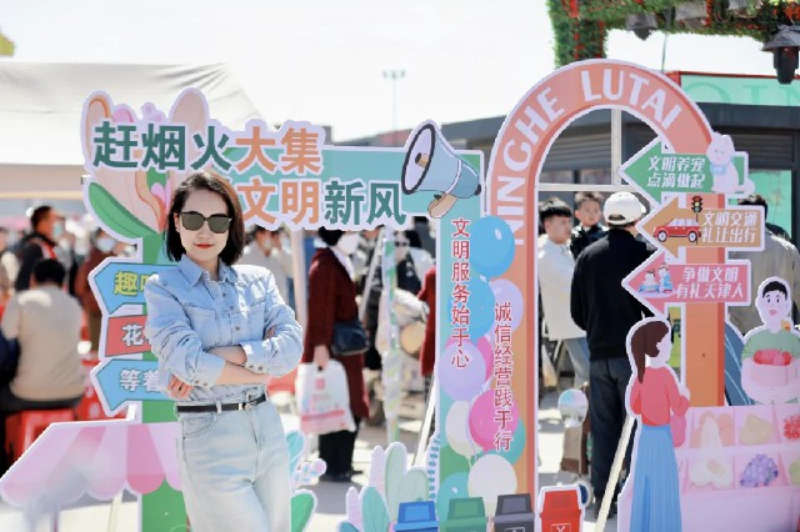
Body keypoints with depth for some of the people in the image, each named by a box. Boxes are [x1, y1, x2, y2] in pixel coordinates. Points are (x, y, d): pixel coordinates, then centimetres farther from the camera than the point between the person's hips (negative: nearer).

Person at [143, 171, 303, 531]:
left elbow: (292, 347, -4)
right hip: (209, 438, -5)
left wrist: (222, 356, -14)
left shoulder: (258, 280, 10)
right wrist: (262, 368, -5)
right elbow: (190, 362, -15)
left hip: (269, 430, 5)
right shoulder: (163, 287, -2)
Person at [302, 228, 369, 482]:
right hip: (332, 350, -10)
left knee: (351, 408, 13)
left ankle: (341, 464, 22)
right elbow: (320, 309, -21)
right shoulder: (325, 265, -15)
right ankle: (332, 467, 2)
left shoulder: (342, 263, 15)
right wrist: (320, 345, -26)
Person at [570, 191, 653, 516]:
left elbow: (576, 311, 10)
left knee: (602, 428, 9)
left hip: (598, 355, 4)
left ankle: (603, 497, 12)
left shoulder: (588, 255, 7)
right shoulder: (644, 254, -6)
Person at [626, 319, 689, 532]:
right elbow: (678, 410, -15)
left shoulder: (641, 374, 0)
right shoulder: (666, 374, -17)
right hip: (661, 437, -6)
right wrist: (685, 396, 4)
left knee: (645, 487, 14)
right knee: (663, 489, 3)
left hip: (644, 437, 6)